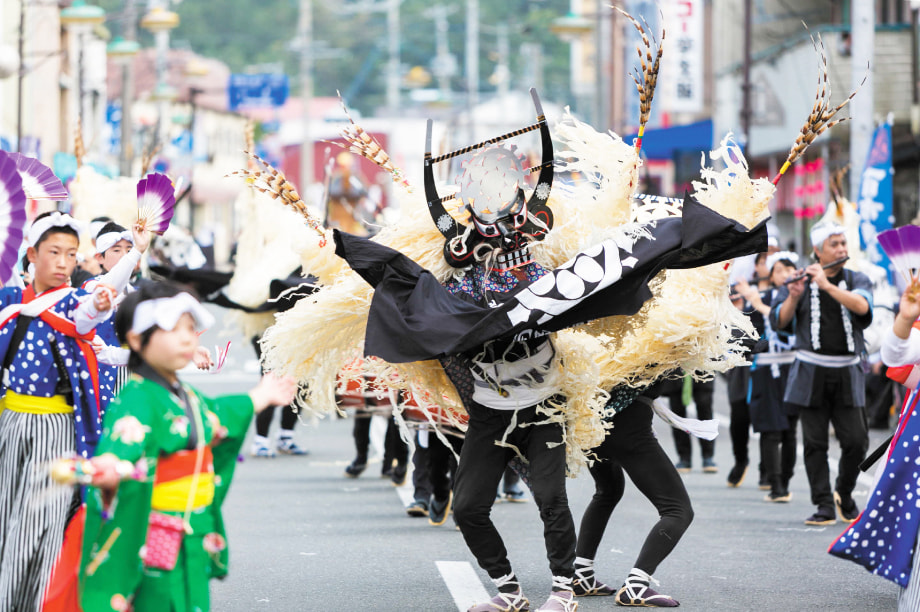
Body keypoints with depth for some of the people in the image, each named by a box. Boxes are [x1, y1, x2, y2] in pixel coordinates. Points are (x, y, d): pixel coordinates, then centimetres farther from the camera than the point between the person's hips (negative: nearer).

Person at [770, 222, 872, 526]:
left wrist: (827, 285, -22)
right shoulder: (799, 282, 5)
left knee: (856, 440, -4)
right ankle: (824, 506, 3)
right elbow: (778, 322, -1)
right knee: (815, 443, -2)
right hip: (811, 372, -1)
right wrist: (793, 297, -17)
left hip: (847, 374, 1)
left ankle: (844, 494, 19)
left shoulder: (857, 280, 7)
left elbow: (861, 306, -15)